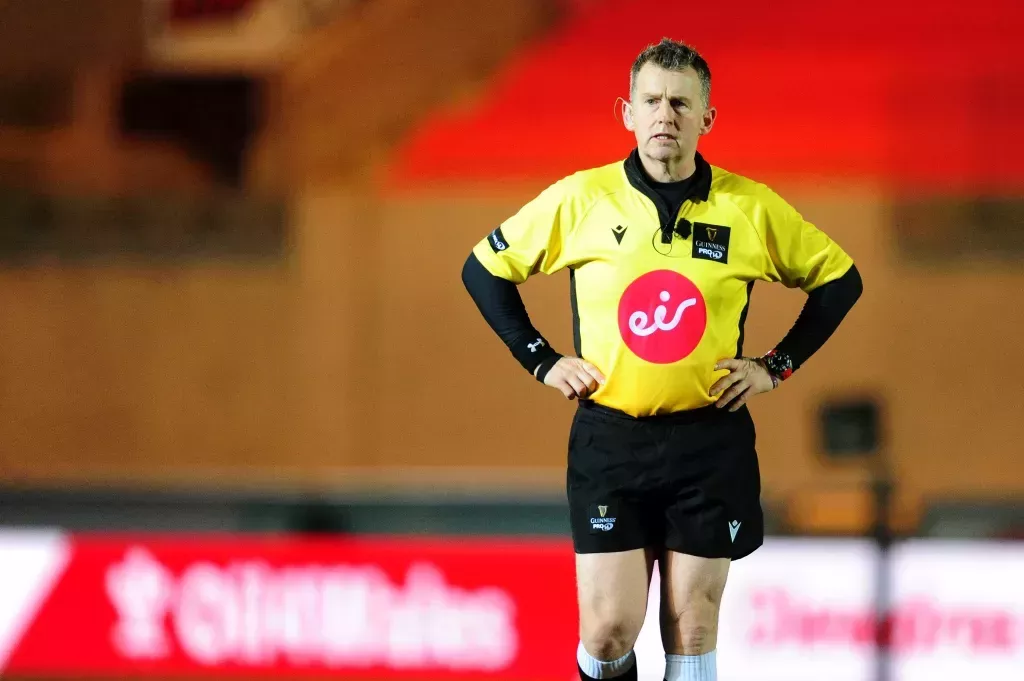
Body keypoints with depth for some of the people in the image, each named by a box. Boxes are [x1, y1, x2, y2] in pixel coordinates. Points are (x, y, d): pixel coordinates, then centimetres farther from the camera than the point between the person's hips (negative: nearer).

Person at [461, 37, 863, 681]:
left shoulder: (751, 209, -3)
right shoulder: (580, 199, -4)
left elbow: (839, 279, 11)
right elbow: (484, 269, 8)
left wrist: (777, 366, 3)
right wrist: (543, 360, 3)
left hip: (710, 441, 0)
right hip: (609, 439, 0)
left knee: (692, 628, 3)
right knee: (610, 628, -5)